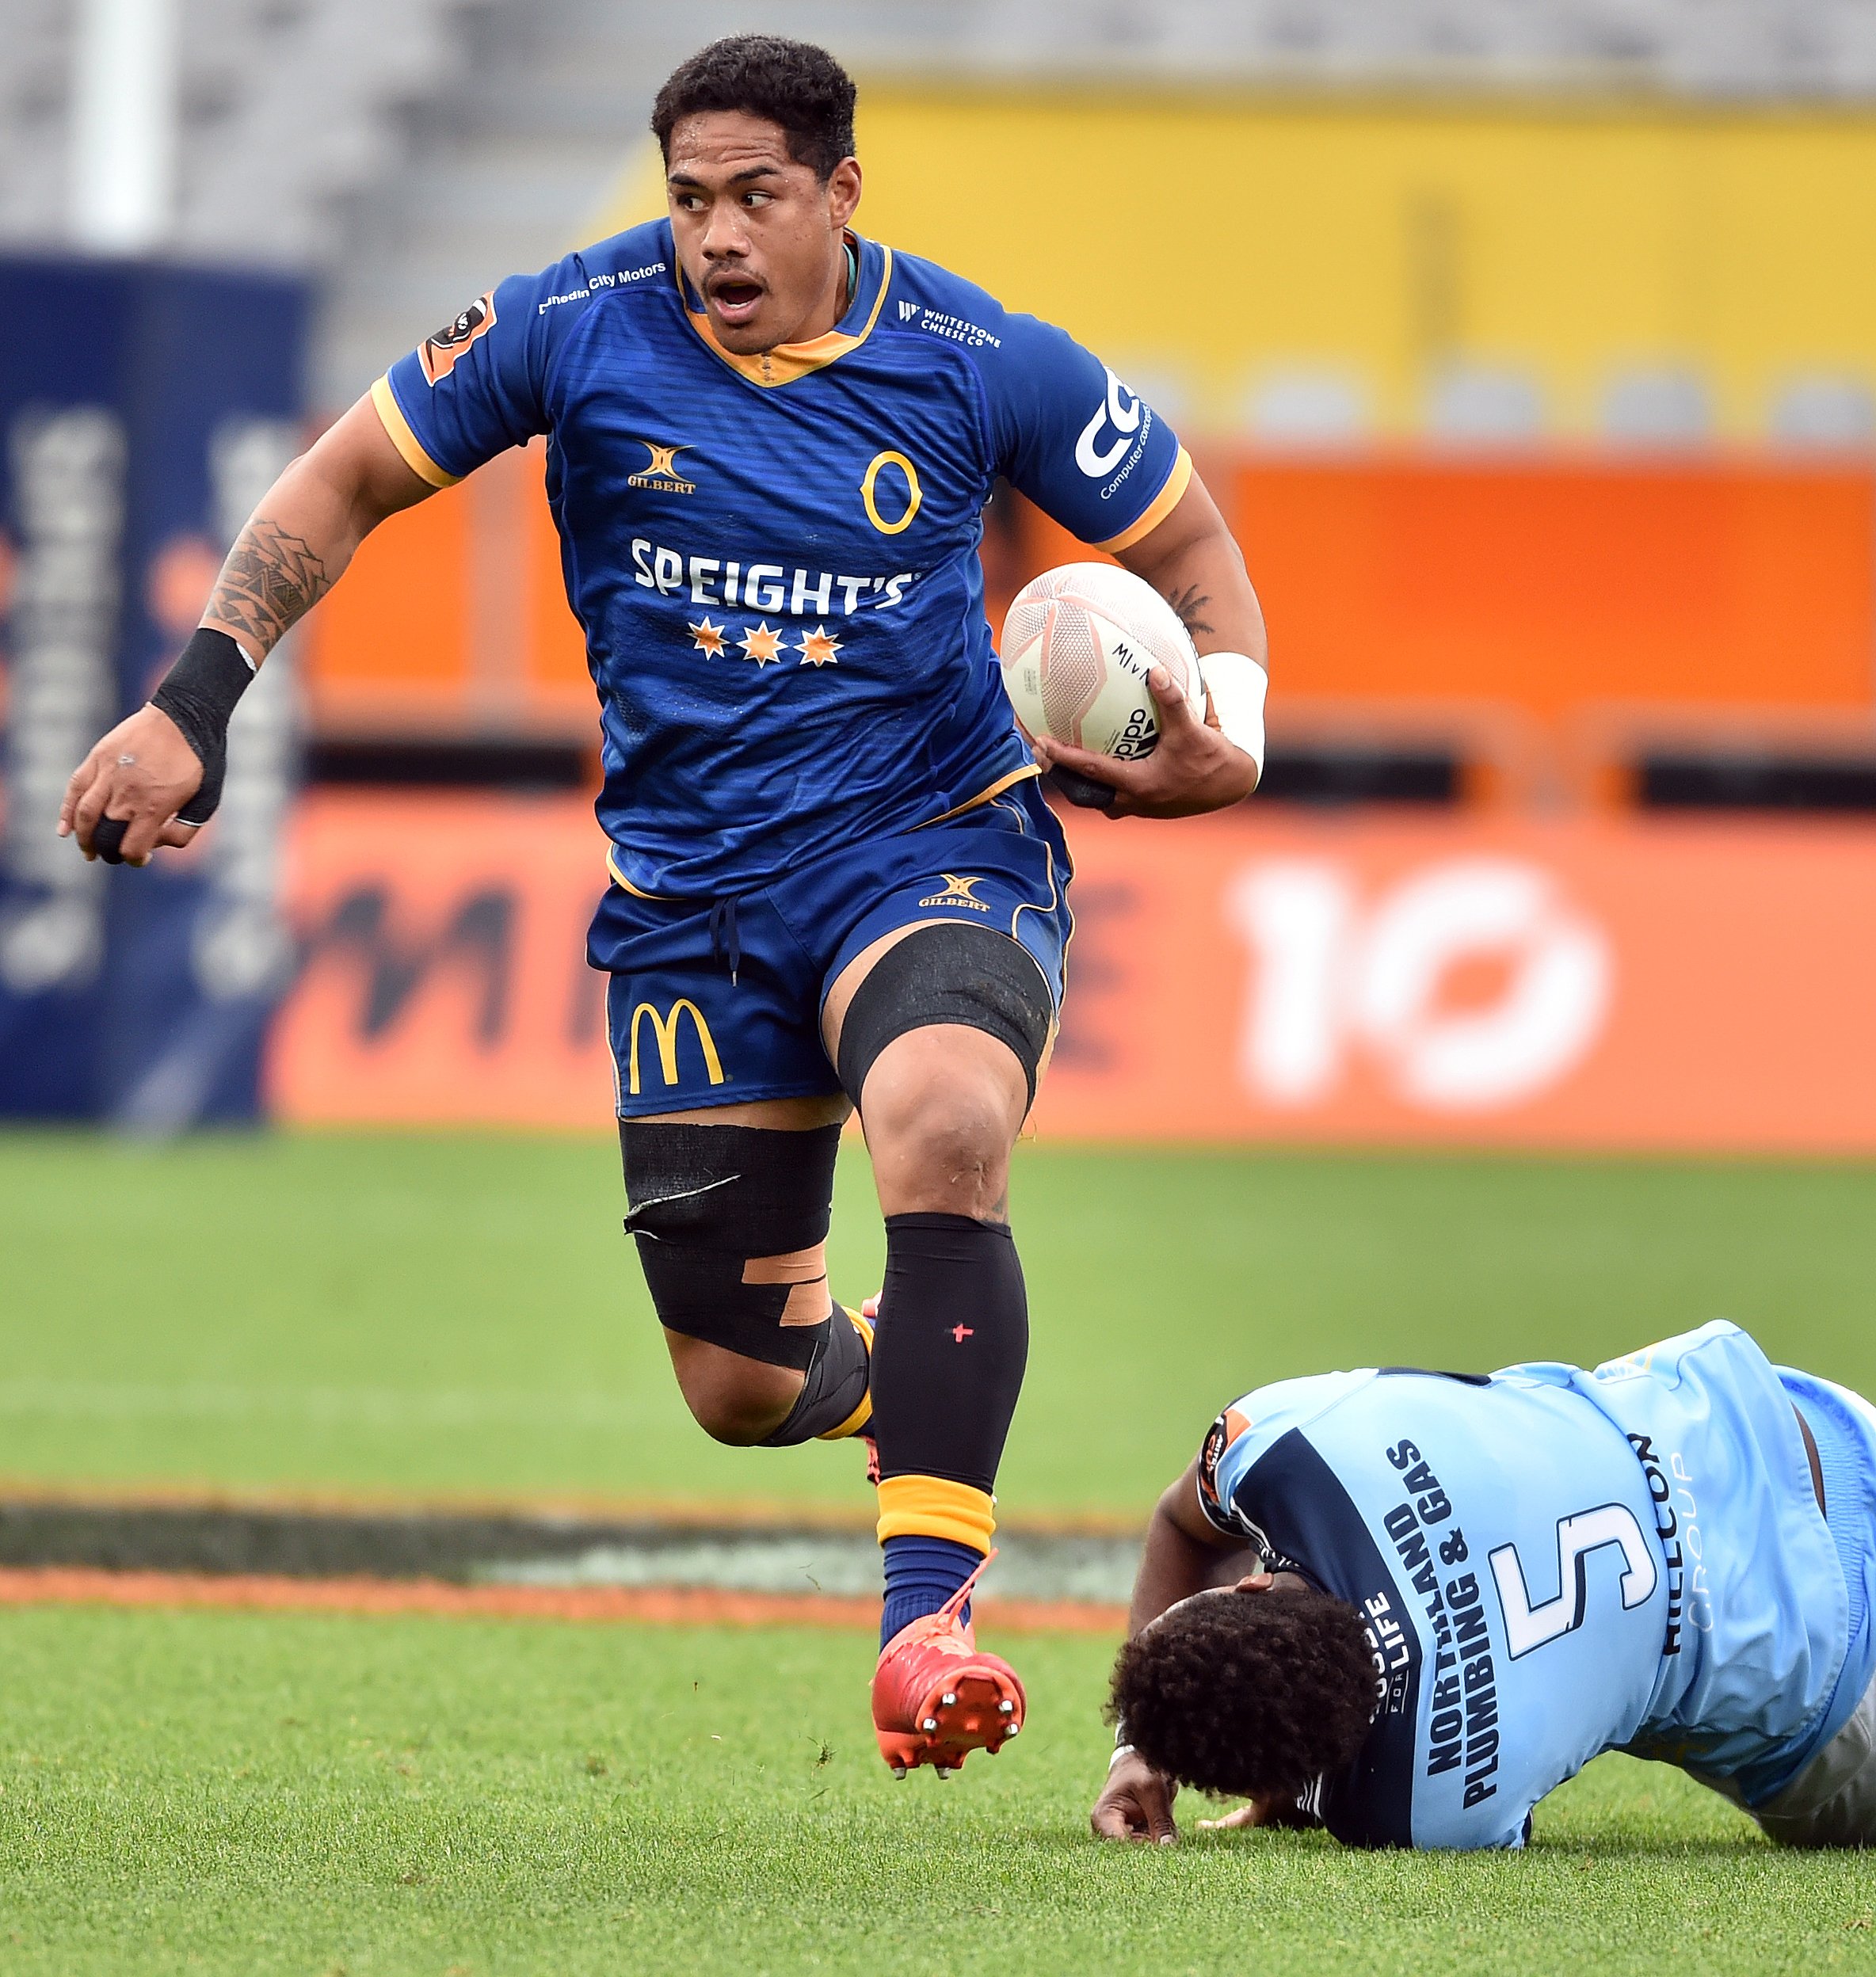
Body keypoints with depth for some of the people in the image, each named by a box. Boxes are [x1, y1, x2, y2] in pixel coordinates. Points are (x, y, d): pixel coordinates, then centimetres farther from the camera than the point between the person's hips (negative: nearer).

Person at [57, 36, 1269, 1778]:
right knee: (742, 1391, 4)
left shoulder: (979, 365, -8)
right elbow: (342, 484, 4)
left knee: (945, 1128, -36)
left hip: (935, 848, -2)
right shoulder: (575, 329, -7)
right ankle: (872, 1371, 43)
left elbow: (1187, 541, 6)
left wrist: (1229, 736, -12)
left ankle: (927, 1611, -35)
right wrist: (193, 702, -6)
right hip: (689, 893, 2)